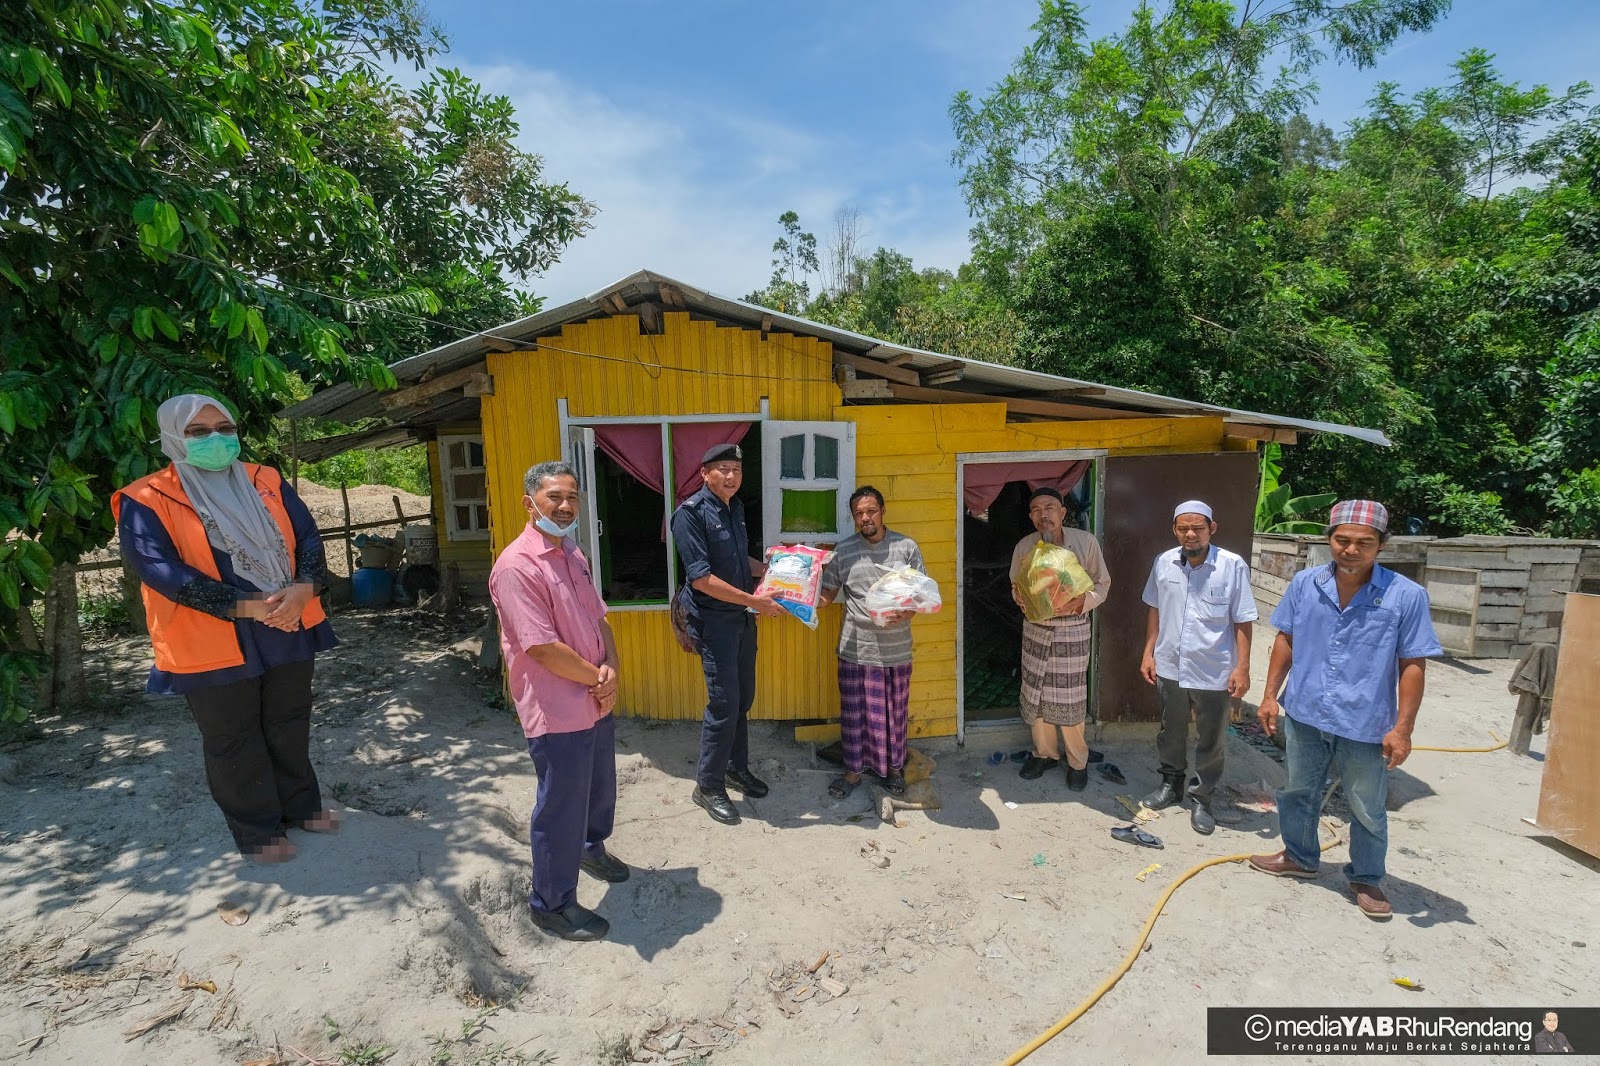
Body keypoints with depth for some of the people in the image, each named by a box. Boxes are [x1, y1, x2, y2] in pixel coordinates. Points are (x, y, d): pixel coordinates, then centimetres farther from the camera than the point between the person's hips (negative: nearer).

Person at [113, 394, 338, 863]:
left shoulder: (267, 482, 6)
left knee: (290, 726, 17)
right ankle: (258, 830, 25)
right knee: (234, 741, 9)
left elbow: (307, 536, 1)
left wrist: (304, 587, -19)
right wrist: (243, 606, -24)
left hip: (288, 630, 4)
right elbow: (158, 568, -17)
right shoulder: (146, 501, -6)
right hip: (213, 644, -4)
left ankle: (301, 805, 34)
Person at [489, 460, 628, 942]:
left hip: (597, 702, 9)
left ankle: (591, 848, 53)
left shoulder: (573, 556, 7)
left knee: (600, 786, 26)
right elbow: (542, 648, -25)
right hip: (557, 713, -9)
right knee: (561, 807, 7)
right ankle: (552, 904, 29)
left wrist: (610, 671, -8)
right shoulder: (517, 566, -21)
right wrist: (598, 677, -13)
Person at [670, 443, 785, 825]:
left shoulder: (735, 508, 9)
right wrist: (754, 600, -22)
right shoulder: (690, 513, -16)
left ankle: (737, 767, 35)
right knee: (723, 704, -3)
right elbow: (701, 578, -23)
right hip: (713, 621, -7)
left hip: (742, 618, 8)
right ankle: (708, 786, 15)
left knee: (743, 699, 16)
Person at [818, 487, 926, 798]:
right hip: (856, 648, 0)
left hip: (896, 649, 0)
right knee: (854, 711, 10)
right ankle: (853, 770, 28)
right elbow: (826, 594, 4)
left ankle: (893, 766, 35)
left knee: (895, 711, 14)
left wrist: (909, 612, -16)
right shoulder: (842, 550, 1)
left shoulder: (906, 547, -1)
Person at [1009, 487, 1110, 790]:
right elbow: (1015, 585, 11)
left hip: (1072, 630, -3)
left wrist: (1081, 600, -22)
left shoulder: (1085, 542, -12)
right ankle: (1044, 752, 33)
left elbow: (1102, 583, -3)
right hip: (1035, 628, 3)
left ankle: (1077, 761, 25)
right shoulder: (1024, 546, -4)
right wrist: (1020, 597, -12)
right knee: (1035, 693, 11)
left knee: (1070, 698, 3)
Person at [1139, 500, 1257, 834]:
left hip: (1214, 672, -3)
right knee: (1171, 731, 21)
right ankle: (1171, 783, 41)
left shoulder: (1233, 566, -14)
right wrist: (1148, 652, 6)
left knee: (1211, 740, 12)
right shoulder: (1164, 562, -3)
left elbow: (1243, 621, -10)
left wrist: (1242, 667, -12)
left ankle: (1202, 798, 31)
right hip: (1170, 666, 3)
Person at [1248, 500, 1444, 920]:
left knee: (1367, 810, 15)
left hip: (1365, 727, -3)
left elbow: (1412, 665, -10)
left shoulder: (1406, 596, -13)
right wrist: (1270, 695, 3)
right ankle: (1299, 857, 42)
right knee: (1298, 793, 20)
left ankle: (1367, 880, 38)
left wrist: (1402, 728, -11)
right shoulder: (1305, 584, -5)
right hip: (1304, 716, 3)